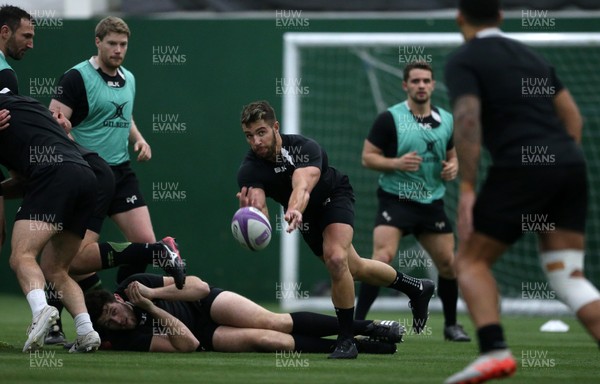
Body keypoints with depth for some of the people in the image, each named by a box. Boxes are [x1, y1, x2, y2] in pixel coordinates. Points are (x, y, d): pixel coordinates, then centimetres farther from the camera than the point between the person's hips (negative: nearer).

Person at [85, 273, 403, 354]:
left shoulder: (133, 284, -12)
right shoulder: (123, 339, -18)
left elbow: (199, 286, -11)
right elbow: (187, 344, -24)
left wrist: (151, 293, -23)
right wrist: (152, 309, -31)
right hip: (203, 336, -2)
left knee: (270, 323, -23)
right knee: (264, 340, -25)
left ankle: (369, 327, -17)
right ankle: (362, 346, -18)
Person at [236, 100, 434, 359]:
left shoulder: (304, 148, -36)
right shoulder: (249, 170, -28)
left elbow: (302, 186, -55)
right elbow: (259, 212, -43)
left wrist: (294, 211, -77)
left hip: (334, 197, -5)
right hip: (307, 214, 5)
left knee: (335, 258, -28)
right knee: (354, 269, 16)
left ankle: (347, 340, -15)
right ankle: (415, 288, 42)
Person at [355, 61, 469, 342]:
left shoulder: (447, 120, 8)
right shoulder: (390, 118, -6)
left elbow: (453, 155, 21)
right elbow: (368, 157, -5)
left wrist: (453, 167, -2)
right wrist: (396, 163, -22)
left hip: (432, 202, 5)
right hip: (395, 200, -5)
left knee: (448, 263, 7)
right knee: (383, 258, -21)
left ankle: (451, 325, 27)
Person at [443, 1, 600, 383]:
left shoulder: (463, 61, 2)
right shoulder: (531, 56, 23)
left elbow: (467, 121, -13)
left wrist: (467, 189, -14)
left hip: (520, 169, -6)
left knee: (471, 262, 7)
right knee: (568, 278, 6)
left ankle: (494, 351, -16)